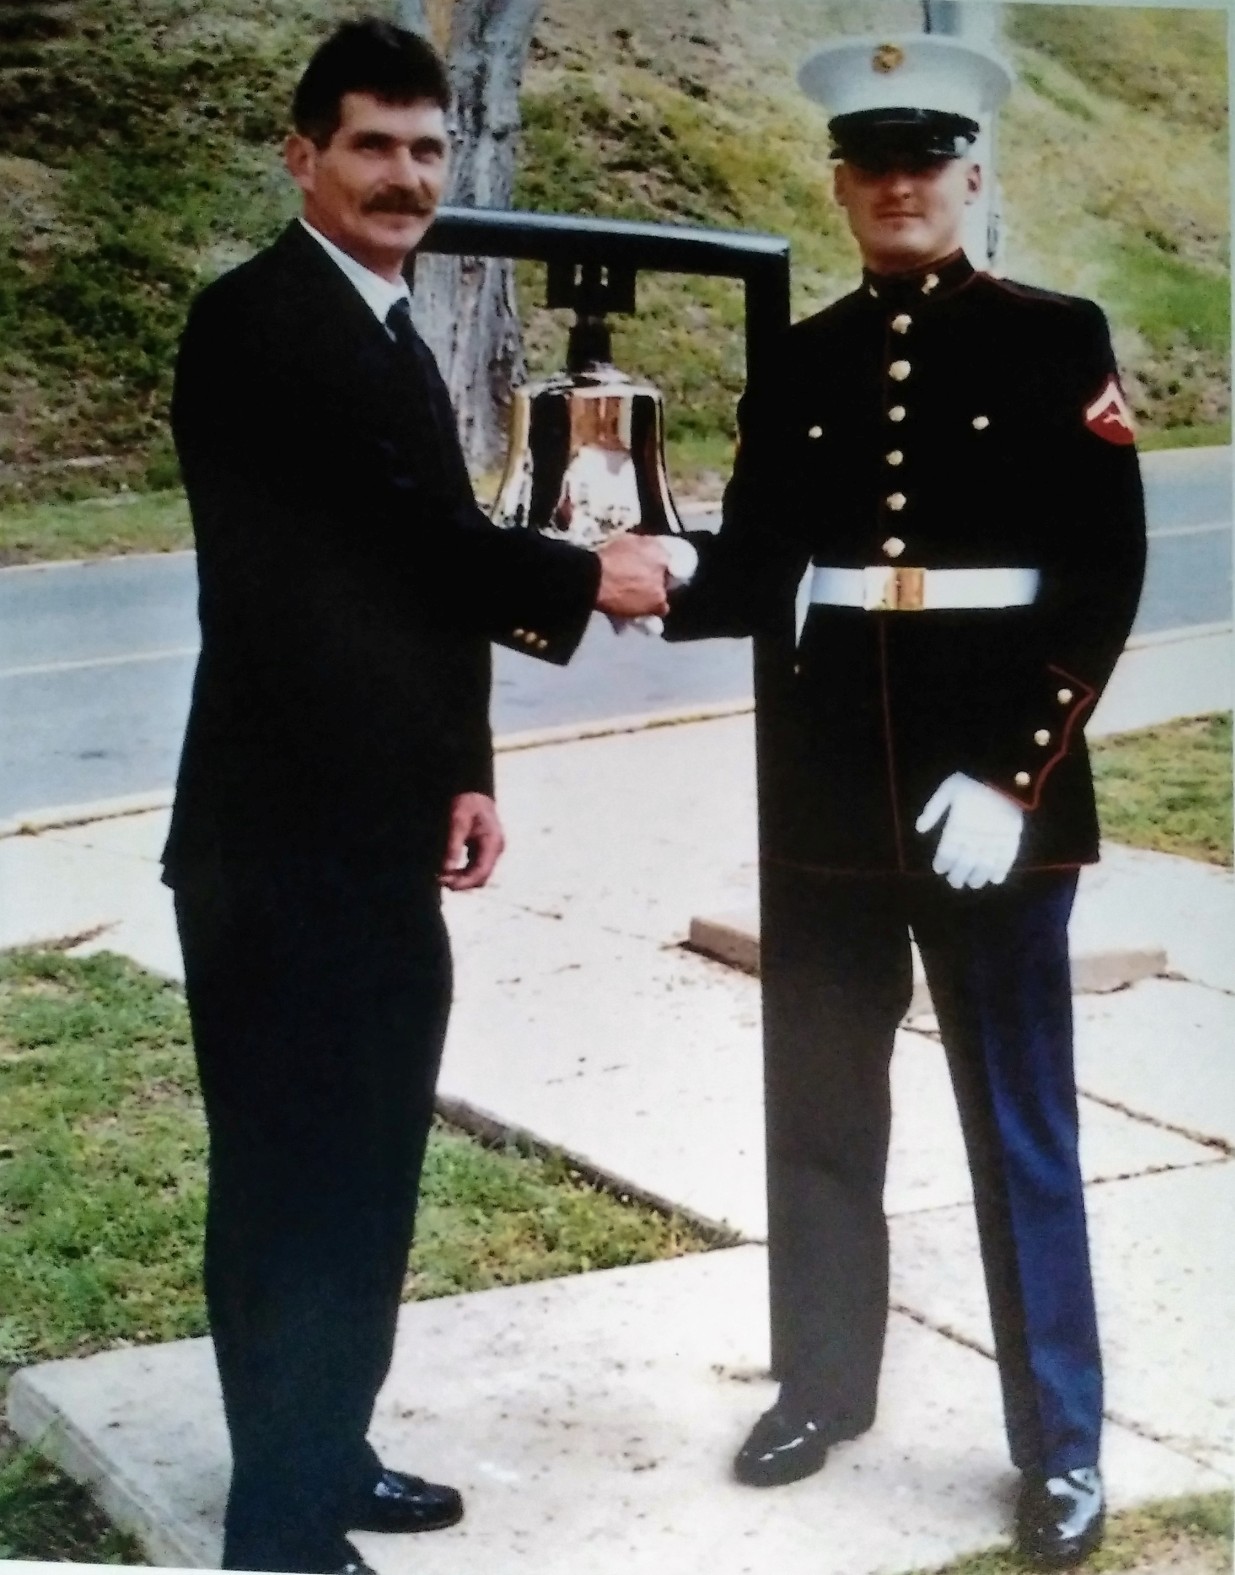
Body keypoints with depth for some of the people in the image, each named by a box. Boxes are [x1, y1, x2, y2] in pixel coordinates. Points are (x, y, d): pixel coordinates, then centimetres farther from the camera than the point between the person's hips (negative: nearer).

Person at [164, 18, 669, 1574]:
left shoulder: (396, 345, 18)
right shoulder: (255, 320, -12)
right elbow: (398, 536, -17)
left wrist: (464, 774, 10)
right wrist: (586, 579, -5)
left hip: (380, 841, 9)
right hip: (280, 841, -9)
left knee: (366, 1171, 16)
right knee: (290, 1183, 0)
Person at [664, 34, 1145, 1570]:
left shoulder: (1057, 341, -2)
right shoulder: (796, 365, 8)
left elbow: (1103, 579, -7)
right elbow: (753, 577, 5)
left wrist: (1013, 777, -15)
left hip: (996, 773, -3)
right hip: (825, 782, 4)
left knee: (1019, 1126, 4)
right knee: (819, 1110, 13)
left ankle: (1060, 1445, 17)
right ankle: (823, 1385, 30)